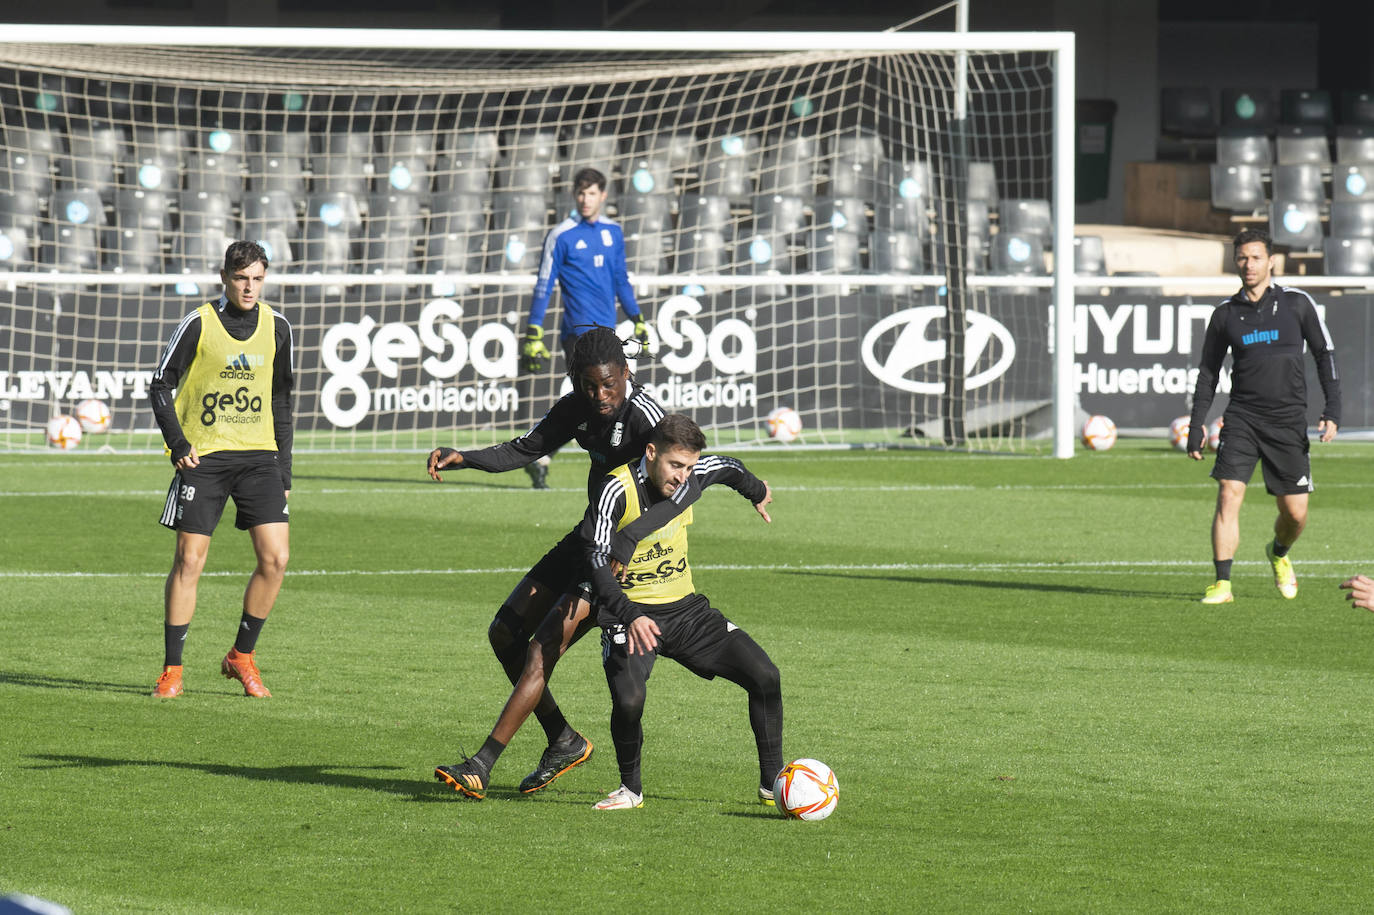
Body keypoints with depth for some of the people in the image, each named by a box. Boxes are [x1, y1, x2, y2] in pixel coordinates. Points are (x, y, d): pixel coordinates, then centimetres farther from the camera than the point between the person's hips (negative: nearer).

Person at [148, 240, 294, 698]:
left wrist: (284, 469, 12)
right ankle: (172, 670, 5)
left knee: (275, 558, -7)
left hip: (259, 455, 3)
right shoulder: (198, 325, -4)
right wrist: (178, 444, -8)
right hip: (203, 455, -3)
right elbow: (161, 385, 2)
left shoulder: (276, 327, 7)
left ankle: (242, 656, 11)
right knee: (189, 561, -4)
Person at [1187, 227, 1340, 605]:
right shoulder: (1226, 314, 5)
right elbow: (1208, 372, 12)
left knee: (1295, 513, 2)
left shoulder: (1296, 303, 0)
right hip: (1242, 417, 0)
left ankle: (1279, 554, 36)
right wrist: (1196, 427, 7)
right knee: (1229, 495, -16)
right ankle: (1222, 584, -13)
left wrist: (1333, 410, -5)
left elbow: (1324, 354, 4)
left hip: (1288, 420, 0)